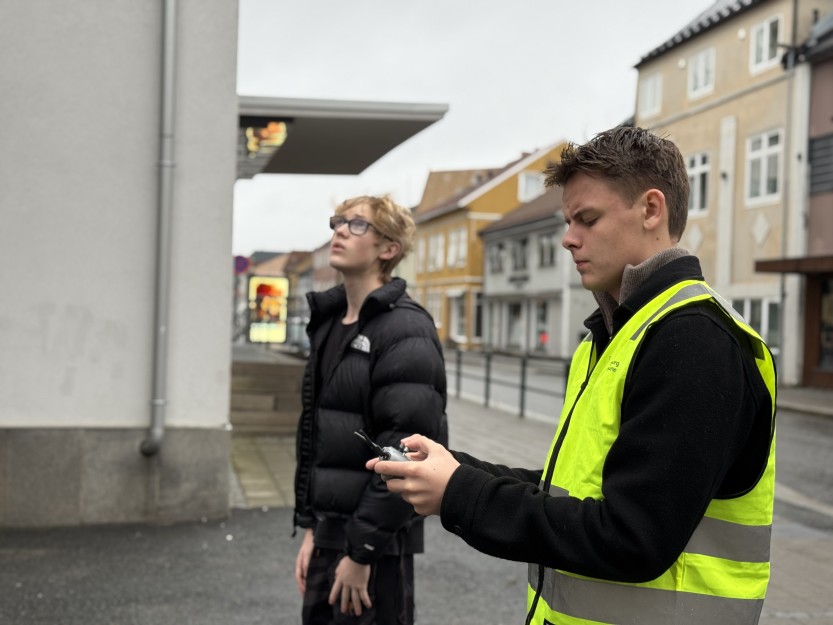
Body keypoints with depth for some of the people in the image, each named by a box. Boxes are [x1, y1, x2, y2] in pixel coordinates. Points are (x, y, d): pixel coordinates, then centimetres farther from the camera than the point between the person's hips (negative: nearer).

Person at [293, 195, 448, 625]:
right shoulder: (328, 324, 11)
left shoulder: (406, 332, -15)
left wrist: (361, 551, -19)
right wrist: (310, 528, 11)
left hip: (377, 544, -8)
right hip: (328, 533, 8)